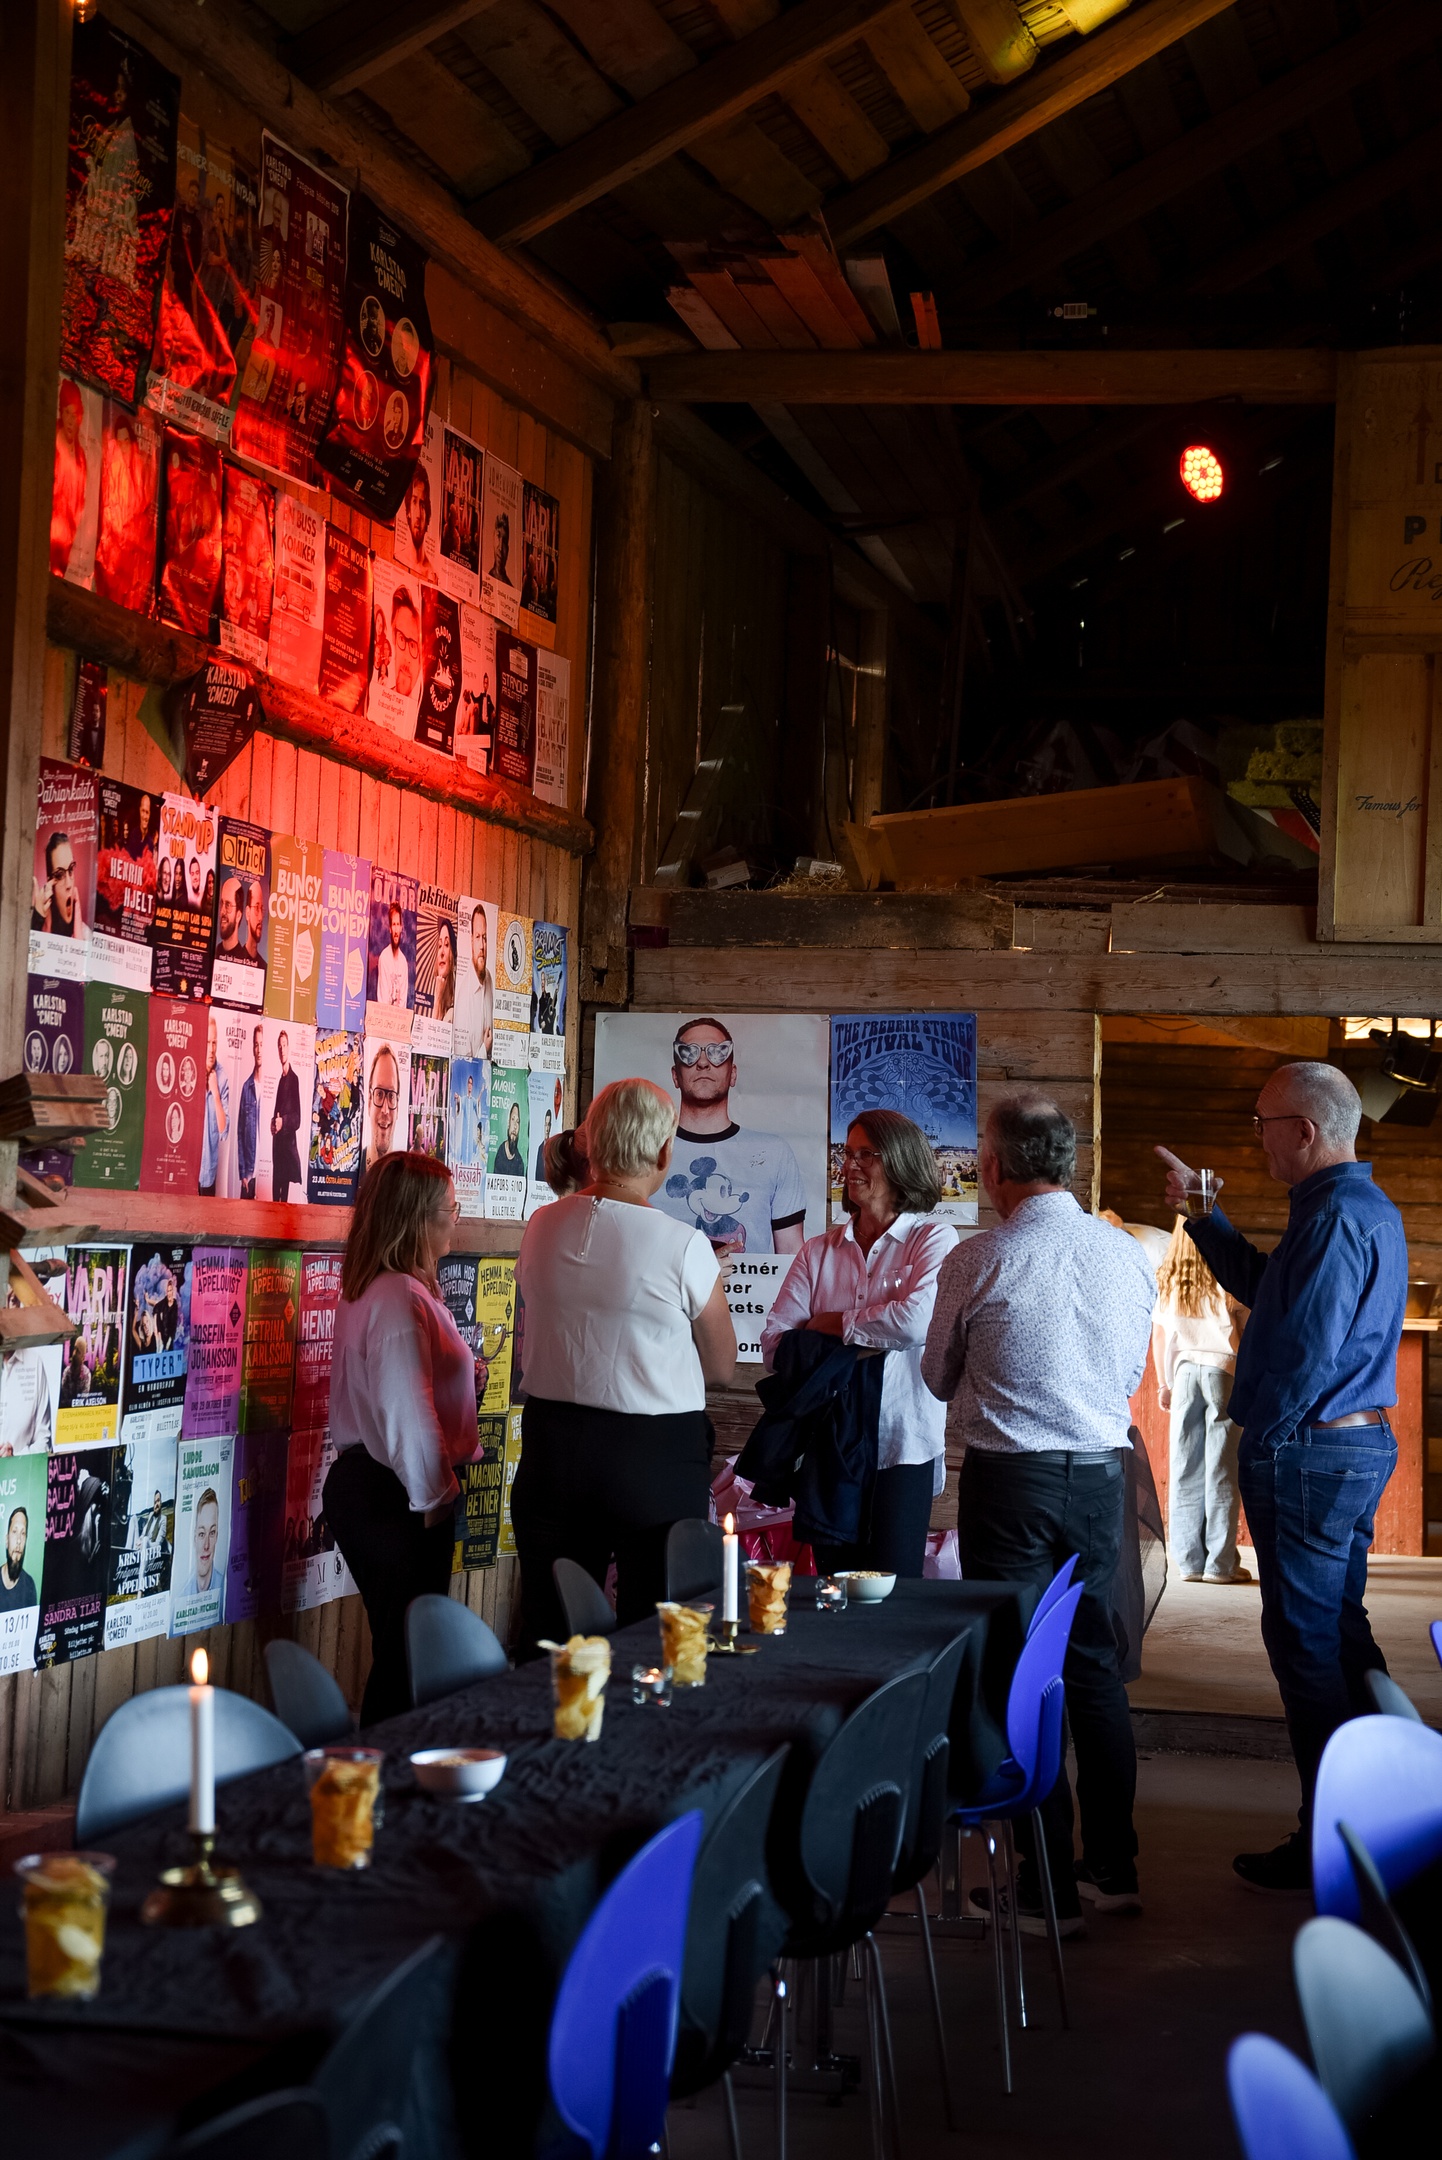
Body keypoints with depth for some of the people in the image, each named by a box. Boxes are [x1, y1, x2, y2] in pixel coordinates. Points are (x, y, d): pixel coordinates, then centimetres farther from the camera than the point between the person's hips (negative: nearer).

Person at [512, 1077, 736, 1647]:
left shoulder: (541, 1230, 0)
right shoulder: (684, 1246, -13)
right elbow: (721, 1367, -3)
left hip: (551, 1448, 4)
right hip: (656, 1457, -4)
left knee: (550, 1642, 11)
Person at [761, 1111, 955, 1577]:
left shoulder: (933, 1239, 0)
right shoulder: (820, 1251, 10)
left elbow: (917, 1322, -17)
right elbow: (774, 1342, 1)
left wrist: (832, 1324, -4)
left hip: (902, 1448, -4)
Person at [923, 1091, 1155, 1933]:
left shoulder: (977, 1262, -11)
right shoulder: (1129, 1256, 0)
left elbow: (939, 1379, 5)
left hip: (1010, 1482, -4)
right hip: (1102, 1475, 4)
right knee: (1096, 1669, 15)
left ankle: (1050, 1888, 4)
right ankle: (1113, 1867, 21)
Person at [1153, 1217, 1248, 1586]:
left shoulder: (1167, 1281, 5)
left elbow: (1159, 1336, 11)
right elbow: (1234, 1334, -10)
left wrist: (1164, 1383, 20)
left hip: (1185, 1373, 4)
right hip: (1223, 1371, -4)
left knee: (1185, 1471, 7)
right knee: (1221, 1469, -1)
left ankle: (1188, 1560, 9)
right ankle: (1220, 1563, 0)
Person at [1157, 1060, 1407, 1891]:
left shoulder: (1336, 1218, -20)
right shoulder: (1370, 1209, 15)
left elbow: (1306, 1350, -24)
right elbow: (1263, 1287, 25)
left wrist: (1260, 1441, -11)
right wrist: (1201, 1211, 25)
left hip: (1309, 1452, -11)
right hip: (1362, 1446, 11)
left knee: (1310, 1652, -4)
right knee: (1342, 1637, 18)